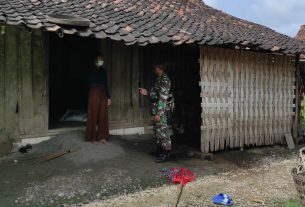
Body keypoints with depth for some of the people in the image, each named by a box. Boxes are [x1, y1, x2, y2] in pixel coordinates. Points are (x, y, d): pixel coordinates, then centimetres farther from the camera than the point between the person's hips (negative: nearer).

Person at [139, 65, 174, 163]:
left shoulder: (164, 79, -17)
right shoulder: (159, 79, 14)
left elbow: (163, 98, -23)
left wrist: (158, 113, -25)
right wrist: (147, 93, 10)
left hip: (161, 108, -10)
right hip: (156, 106, 10)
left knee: (162, 130, -4)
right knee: (157, 130, 17)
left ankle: (166, 154, 5)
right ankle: (160, 151, 29)